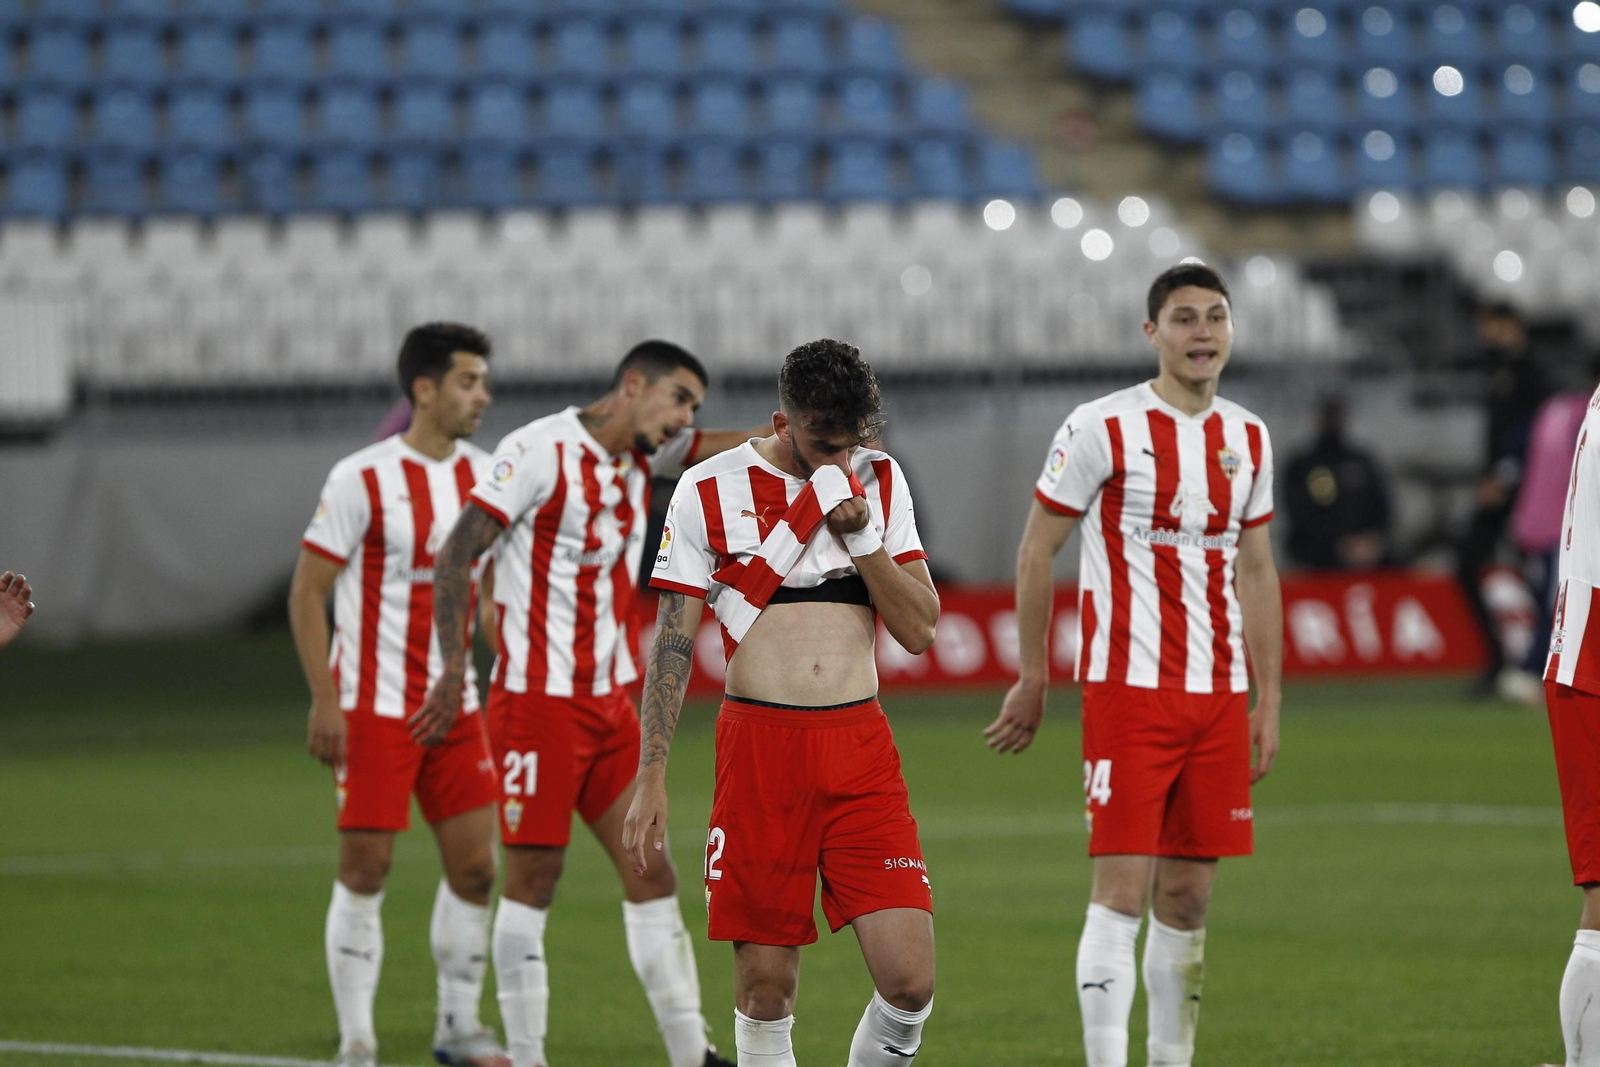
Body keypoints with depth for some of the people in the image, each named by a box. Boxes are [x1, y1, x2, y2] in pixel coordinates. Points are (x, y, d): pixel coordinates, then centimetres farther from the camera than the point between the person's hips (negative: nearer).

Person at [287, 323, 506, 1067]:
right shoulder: (364, 480, -10)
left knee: (474, 866, 4)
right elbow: (307, 593, -8)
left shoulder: (482, 474, 6)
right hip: (374, 707, -6)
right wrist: (324, 700, -14)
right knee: (365, 872, -3)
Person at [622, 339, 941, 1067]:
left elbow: (919, 630, 7)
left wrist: (862, 537, -7)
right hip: (759, 743, -2)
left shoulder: (880, 482, 10)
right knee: (765, 985, -2)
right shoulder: (710, 491, 1)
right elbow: (673, 641, 2)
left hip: (861, 746, 2)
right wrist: (651, 778, -3)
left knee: (909, 981, -9)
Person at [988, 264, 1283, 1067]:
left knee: (1187, 895, 8)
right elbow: (1036, 553, -1)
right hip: (1128, 690, -5)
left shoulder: (1247, 439, 11)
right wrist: (1032, 681, 0)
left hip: (1218, 697, 5)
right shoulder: (1103, 429, -6)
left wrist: (1268, 699, 13)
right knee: (1123, 889, -11)